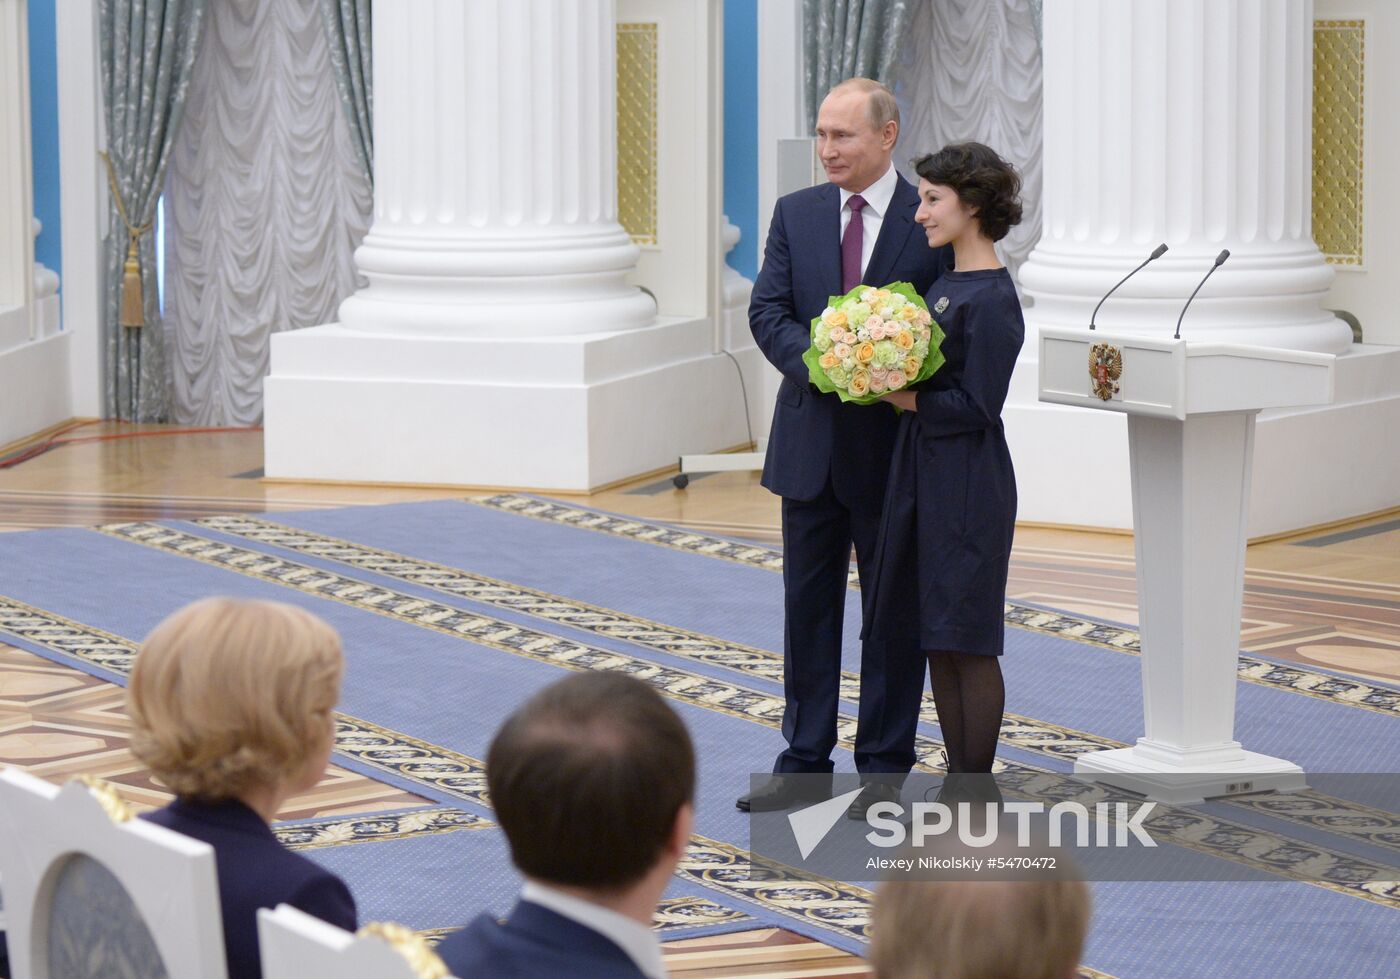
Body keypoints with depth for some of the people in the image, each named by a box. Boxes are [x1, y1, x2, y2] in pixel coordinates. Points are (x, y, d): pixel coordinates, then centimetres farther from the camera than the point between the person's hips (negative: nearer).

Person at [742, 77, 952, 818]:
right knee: (808, 604, 10)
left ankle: (885, 769, 14)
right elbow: (767, 311, -1)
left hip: (896, 447, -4)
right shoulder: (796, 214, 5)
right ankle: (805, 762, 18)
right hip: (811, 442, 4)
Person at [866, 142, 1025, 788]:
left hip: (968, 484, -9)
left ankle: (978, 786, 5)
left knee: (967, 638, -3)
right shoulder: (946, 285, 13)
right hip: (924, 474, 9)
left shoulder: (992, 299, -15)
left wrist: (903, 398, -15)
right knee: (936, 637, 11)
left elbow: (977, 405, -18)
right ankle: (957, 780, 18)